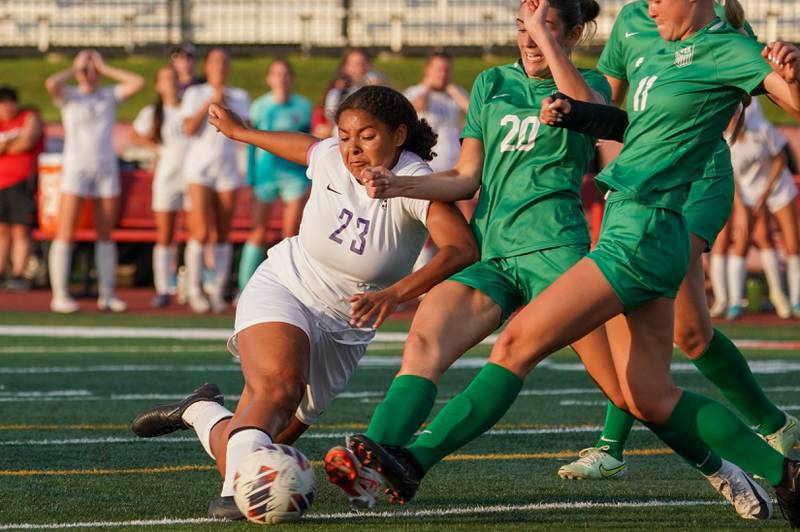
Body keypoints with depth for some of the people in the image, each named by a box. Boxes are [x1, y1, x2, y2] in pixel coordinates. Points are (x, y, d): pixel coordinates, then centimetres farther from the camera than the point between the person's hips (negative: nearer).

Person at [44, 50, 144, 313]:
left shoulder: (110, 95, 11)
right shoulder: (69, 96, 4)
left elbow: (138, 82, -2)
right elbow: (51, 83, -17)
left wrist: (105, 69, 1)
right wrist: (76, 69, -3)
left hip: (107, 169, 3)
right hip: (76, 167, -3)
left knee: (106, 234, 4)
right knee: (65, 233, -9)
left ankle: (107, 294, 8)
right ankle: (60, 295, -9)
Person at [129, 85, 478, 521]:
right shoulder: (329, 158, -11)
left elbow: (463, 247, -39)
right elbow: (299, 143, 16)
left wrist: (395, 294, -53)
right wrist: (239, 132, 33)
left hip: (344, 329, 0)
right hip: (281, 289, 0)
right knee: (279, 388, -35)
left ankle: (202, 412, 35)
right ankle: (236, 488, -48)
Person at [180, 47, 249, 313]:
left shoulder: (240, 97, 13)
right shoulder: (195, 94, 6)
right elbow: (189, 129, -7)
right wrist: (210, 103, -11)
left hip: (228, 169, 3)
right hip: (199, 167, -3)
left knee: (222, 234, 1)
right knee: (201, 232, -13)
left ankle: (218, 292, 5)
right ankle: (194, 291, -4)